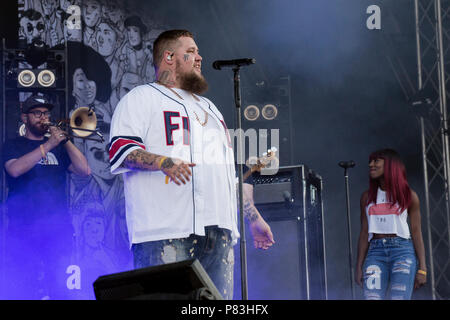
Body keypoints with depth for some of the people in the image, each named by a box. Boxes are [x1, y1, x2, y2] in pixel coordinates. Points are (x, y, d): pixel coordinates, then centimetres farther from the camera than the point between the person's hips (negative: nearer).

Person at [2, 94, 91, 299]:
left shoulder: (58, 147, 18)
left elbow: (84, 171, 4)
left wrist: (65, 141, -5)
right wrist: (47, 146, -16)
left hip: (58, 227, 2)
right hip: (23, 228, -2)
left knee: (59, 286, -5)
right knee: (23, 287, -5)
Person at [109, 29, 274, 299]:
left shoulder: (209, 108, 31)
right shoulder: (141, 98, 8)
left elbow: (231, 171, 32)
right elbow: (120, 149, -6)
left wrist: (254, 217, 26)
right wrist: (164, 162, -23)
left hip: (218, 231, 7)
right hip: (165, 232, -7)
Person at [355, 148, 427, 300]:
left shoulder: (408, 195, 7)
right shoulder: (367, 197, 15)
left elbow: (416, 232, 5)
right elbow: (364, 233, 14)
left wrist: (422, 269, -1)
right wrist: (359, 267, 7)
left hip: (402, 249, -2)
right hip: (376, 251, 2)